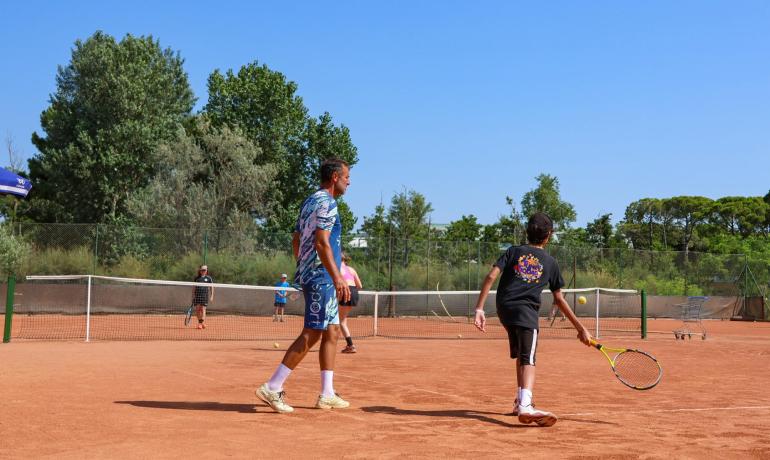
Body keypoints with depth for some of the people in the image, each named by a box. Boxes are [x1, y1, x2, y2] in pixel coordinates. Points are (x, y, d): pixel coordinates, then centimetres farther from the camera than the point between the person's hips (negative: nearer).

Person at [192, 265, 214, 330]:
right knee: (197, 309, 0)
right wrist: (193, 295, 8)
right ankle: (199, 322, 11)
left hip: (205, 295, -2)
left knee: (203, 309, -8)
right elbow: (194, 287, 15)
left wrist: (212, 296, 1)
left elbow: (211, 287, 8)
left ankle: (202, 322, -13)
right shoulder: (196, 278, 12)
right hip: (197, 295, 2)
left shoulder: (209, 278, 8)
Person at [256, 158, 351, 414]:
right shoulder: (326, 203, -12)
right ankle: (272, 388, -9)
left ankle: (327, 394, 13)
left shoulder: (309, 202, 18)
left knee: (332, 331, 11)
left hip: (310, 275, 10)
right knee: (311, 335, -10)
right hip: (322, 276, -10)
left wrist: (303, 270, 24)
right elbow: (321, 242, -21)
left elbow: (296, 241, 21)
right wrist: (338, 277, -26)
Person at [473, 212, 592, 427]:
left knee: (521, 355, 24)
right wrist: (580, 328, 23)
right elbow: (559, 300, 16)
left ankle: (520, 401, 31)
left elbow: (491, 277, 0)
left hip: (504, 308, 4)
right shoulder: (550, 262, 13)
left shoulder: (513, 251, 15)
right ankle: (525, 406, -37)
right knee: (528, 360, -16)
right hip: (526, 311, -4)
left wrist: (479, 308, -2)